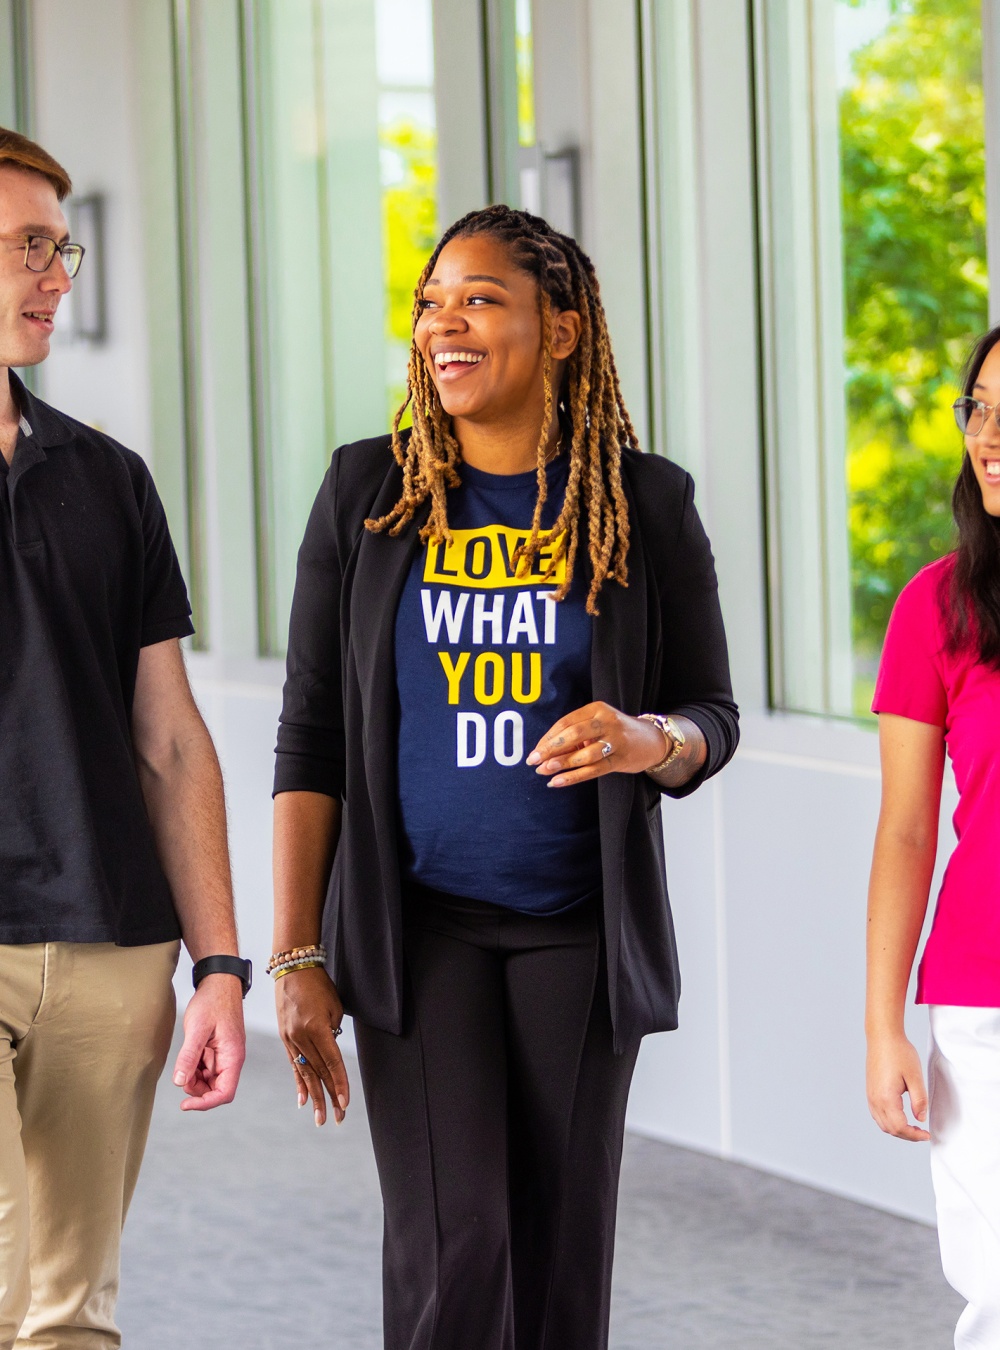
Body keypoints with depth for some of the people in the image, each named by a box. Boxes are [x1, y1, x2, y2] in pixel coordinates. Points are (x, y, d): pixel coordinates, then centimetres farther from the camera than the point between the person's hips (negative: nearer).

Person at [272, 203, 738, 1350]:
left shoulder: (643, 505, 0)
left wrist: (648, 739, -19)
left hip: (579, 930, 1)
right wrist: (296, 958, -3)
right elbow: (311, 736, 2)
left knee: (561, 1256, 3)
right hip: (416, 928, 0)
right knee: (451, 1250, -11)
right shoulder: (368, 493, 1)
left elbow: (713, 717, 6)